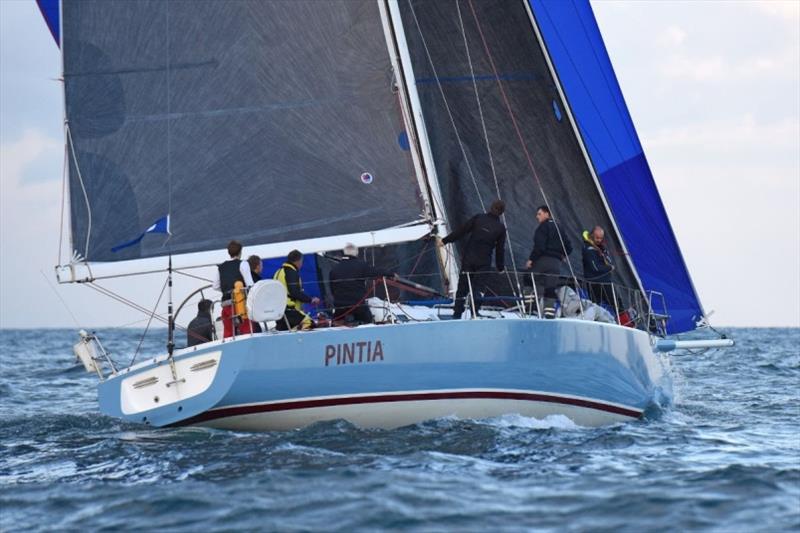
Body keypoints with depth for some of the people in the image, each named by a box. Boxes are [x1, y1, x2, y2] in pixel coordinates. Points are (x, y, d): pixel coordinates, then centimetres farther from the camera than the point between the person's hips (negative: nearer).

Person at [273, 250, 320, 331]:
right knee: (309, 323, -20)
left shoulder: (279, 272, 19)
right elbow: (295, 293, -18)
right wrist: (311, 300, -9)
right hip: (288, 310, -10)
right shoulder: (291, 272, -10)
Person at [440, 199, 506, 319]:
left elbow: (461, 231, -2)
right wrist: (501, 267, 15)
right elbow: (500, 249, 4)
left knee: (462, 286, 8)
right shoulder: (501, 228, -1)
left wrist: (445, 240, 5)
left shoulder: (478, 218, -2)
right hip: (484, 263, -1)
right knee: (478, 288, 7)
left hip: (468, 258, 1)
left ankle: (457, 314, 9)